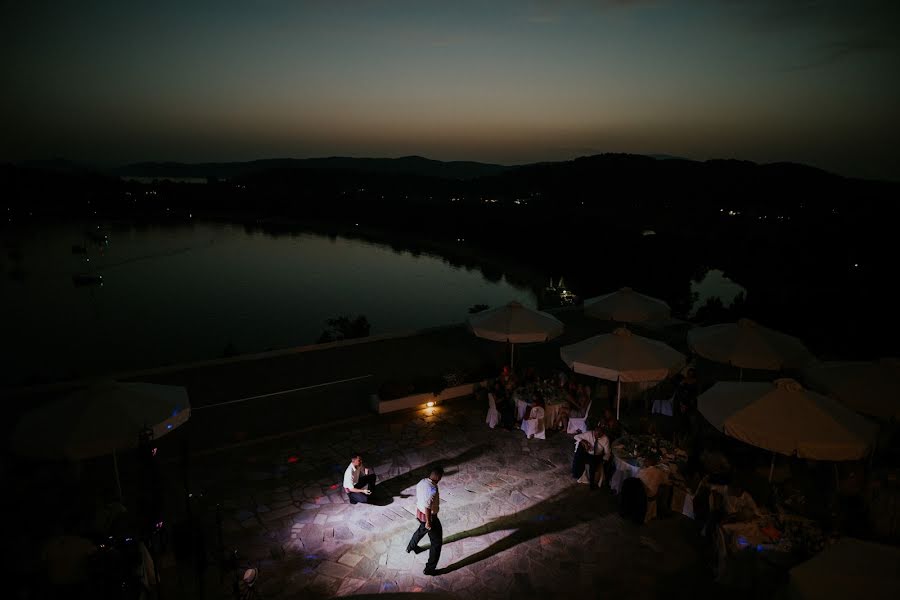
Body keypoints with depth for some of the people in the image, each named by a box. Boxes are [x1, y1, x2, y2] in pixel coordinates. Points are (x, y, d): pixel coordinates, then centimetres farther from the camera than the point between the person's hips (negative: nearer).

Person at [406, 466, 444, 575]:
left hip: (419, 512, 8)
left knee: (422, 529, 39)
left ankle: (411, 546, 62)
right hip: (429, 517, -8)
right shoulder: (432, 489, -33)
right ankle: (430, 569, 15)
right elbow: (427, 507, -30)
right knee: (437, 542, 8)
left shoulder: (422, 482, -6)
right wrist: (428, 522, -19)